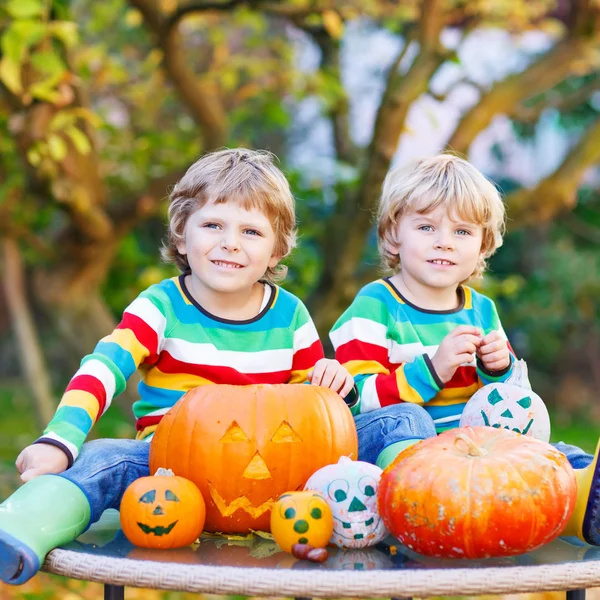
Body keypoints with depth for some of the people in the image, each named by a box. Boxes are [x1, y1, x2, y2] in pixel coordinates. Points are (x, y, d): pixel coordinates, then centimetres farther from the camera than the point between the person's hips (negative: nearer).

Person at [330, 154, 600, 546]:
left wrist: (501, 370, 0)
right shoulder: (374, 306, 1)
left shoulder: (482, 310, 18)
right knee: (399, 420, -35)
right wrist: (431, 369, -21)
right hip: (398, 442, -4)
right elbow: (358, 400, -11)